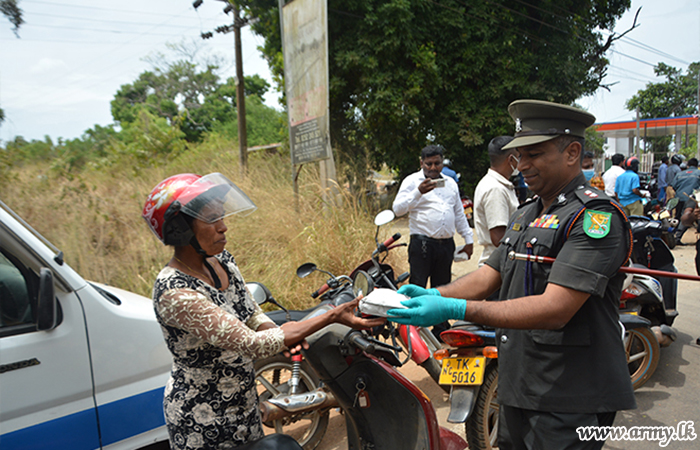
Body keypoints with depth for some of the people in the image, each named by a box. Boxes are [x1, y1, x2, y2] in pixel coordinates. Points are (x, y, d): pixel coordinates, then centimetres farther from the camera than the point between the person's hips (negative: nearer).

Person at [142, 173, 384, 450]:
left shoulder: (222, 261, -4)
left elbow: (253, 315, 4)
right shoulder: (174, 294, -29)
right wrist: (332, 317, -34)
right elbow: (252, 344, -33)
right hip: (201, 422, -6)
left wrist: (285, 335, -18)